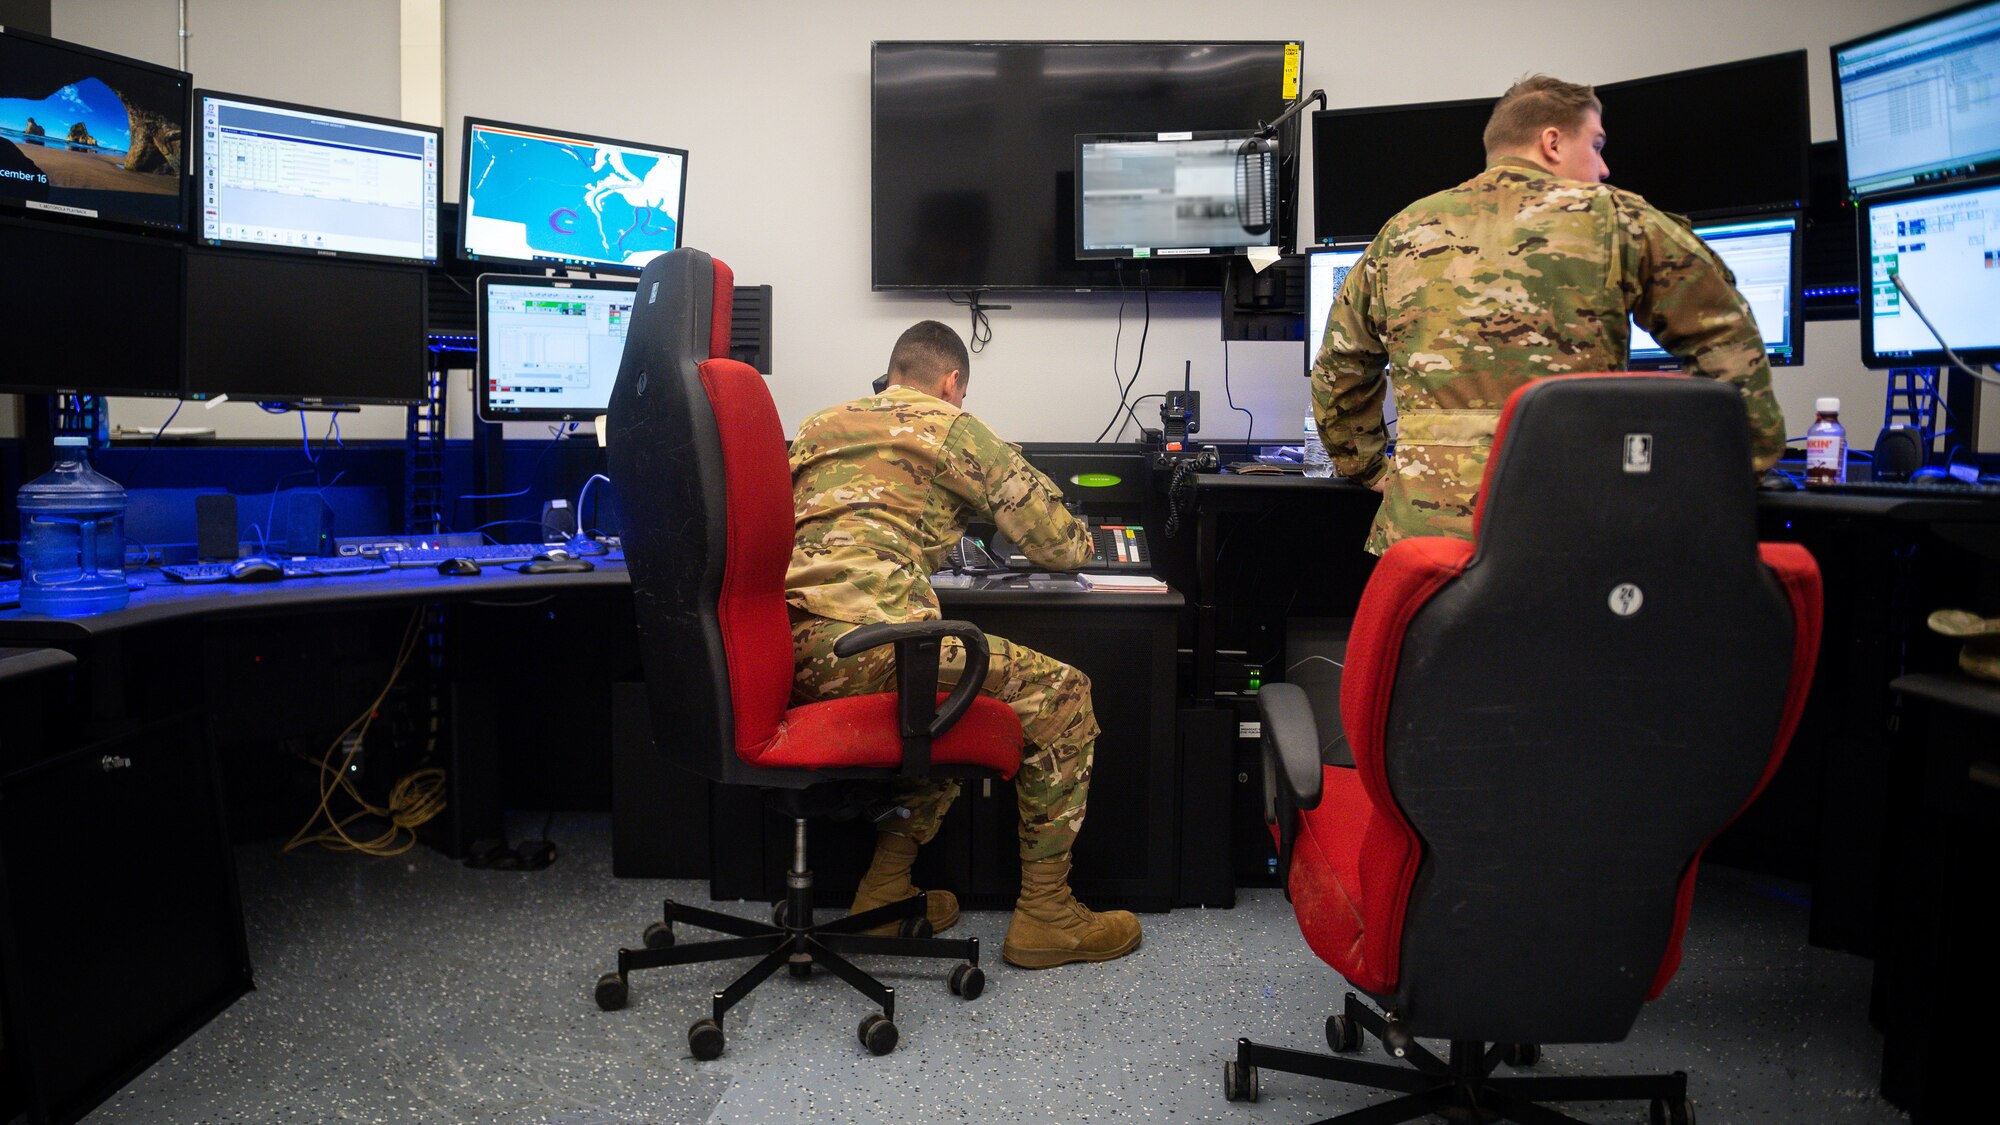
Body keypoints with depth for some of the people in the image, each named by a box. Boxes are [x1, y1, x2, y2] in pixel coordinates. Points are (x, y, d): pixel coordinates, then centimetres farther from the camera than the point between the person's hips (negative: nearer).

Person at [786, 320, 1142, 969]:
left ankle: (887, 887, 26)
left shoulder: (820, 424, 27)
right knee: (1060, 692, 2)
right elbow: (1062, 546, 9)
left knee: (945, 700, 31)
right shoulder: (950, 428, 8)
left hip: (785, 648, 9)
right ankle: (1044, 914, 7)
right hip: (858, 642, -8)